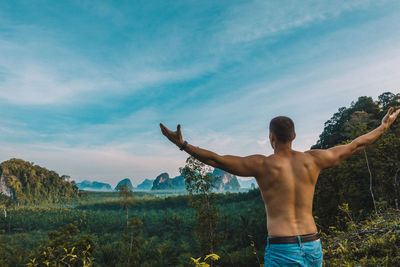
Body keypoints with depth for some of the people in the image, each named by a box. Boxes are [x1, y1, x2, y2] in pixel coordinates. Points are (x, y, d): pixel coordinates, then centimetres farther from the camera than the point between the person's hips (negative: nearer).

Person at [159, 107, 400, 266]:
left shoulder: (263, 165, -10)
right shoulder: (312, 160, 2)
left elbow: (217, 160, -11)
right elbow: (353, 146, 14)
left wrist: (182, 145, -4)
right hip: (313, 246, 5)